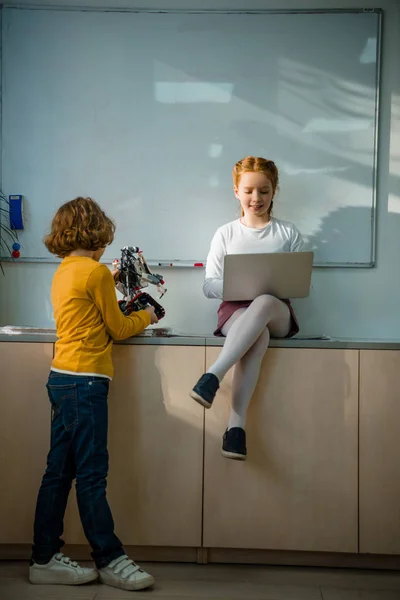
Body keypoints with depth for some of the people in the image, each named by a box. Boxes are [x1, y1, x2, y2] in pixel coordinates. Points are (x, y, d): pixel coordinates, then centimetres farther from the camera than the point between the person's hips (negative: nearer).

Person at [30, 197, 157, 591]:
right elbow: (117, 329, -3)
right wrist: (145, 316, 14)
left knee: (59, 471, 10)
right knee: (92, 475, -3)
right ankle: (110, 561, 5)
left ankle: (45, 559, 16)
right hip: (85, 381, -9)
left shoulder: (63, 272, 15)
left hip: (62, 379, 9)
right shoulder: (96, 271, -10)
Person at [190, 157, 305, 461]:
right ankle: (236, 423, -46)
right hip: (236, 310, 0)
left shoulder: (288, 232, 12)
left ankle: (213, 376, -46)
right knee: (258, 336, -39)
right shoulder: (226, 234, 12)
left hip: (278, 312, 0)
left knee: (264, 302, -39)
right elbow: (209, 286, 7)